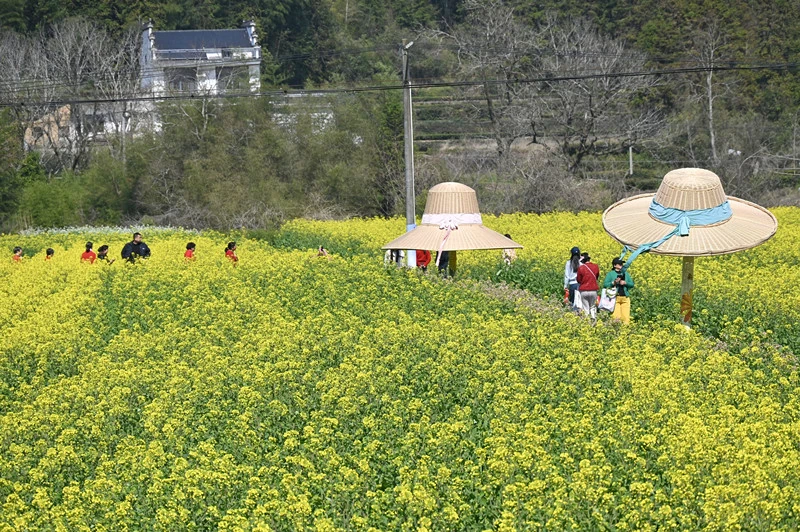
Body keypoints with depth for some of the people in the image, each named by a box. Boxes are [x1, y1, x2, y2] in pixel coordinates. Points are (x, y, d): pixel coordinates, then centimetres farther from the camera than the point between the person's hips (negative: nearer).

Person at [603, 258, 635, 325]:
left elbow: (632, 284, 14)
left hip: (625, 298, 3)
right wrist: (613, 282, -14)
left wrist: (625, 283, -5)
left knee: (626, 316, -4)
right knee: (616, 316, -13)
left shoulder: (626, 273, 18)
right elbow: (605, 285, -1)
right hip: (615, 298, -3)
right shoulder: (610, 274, 7)